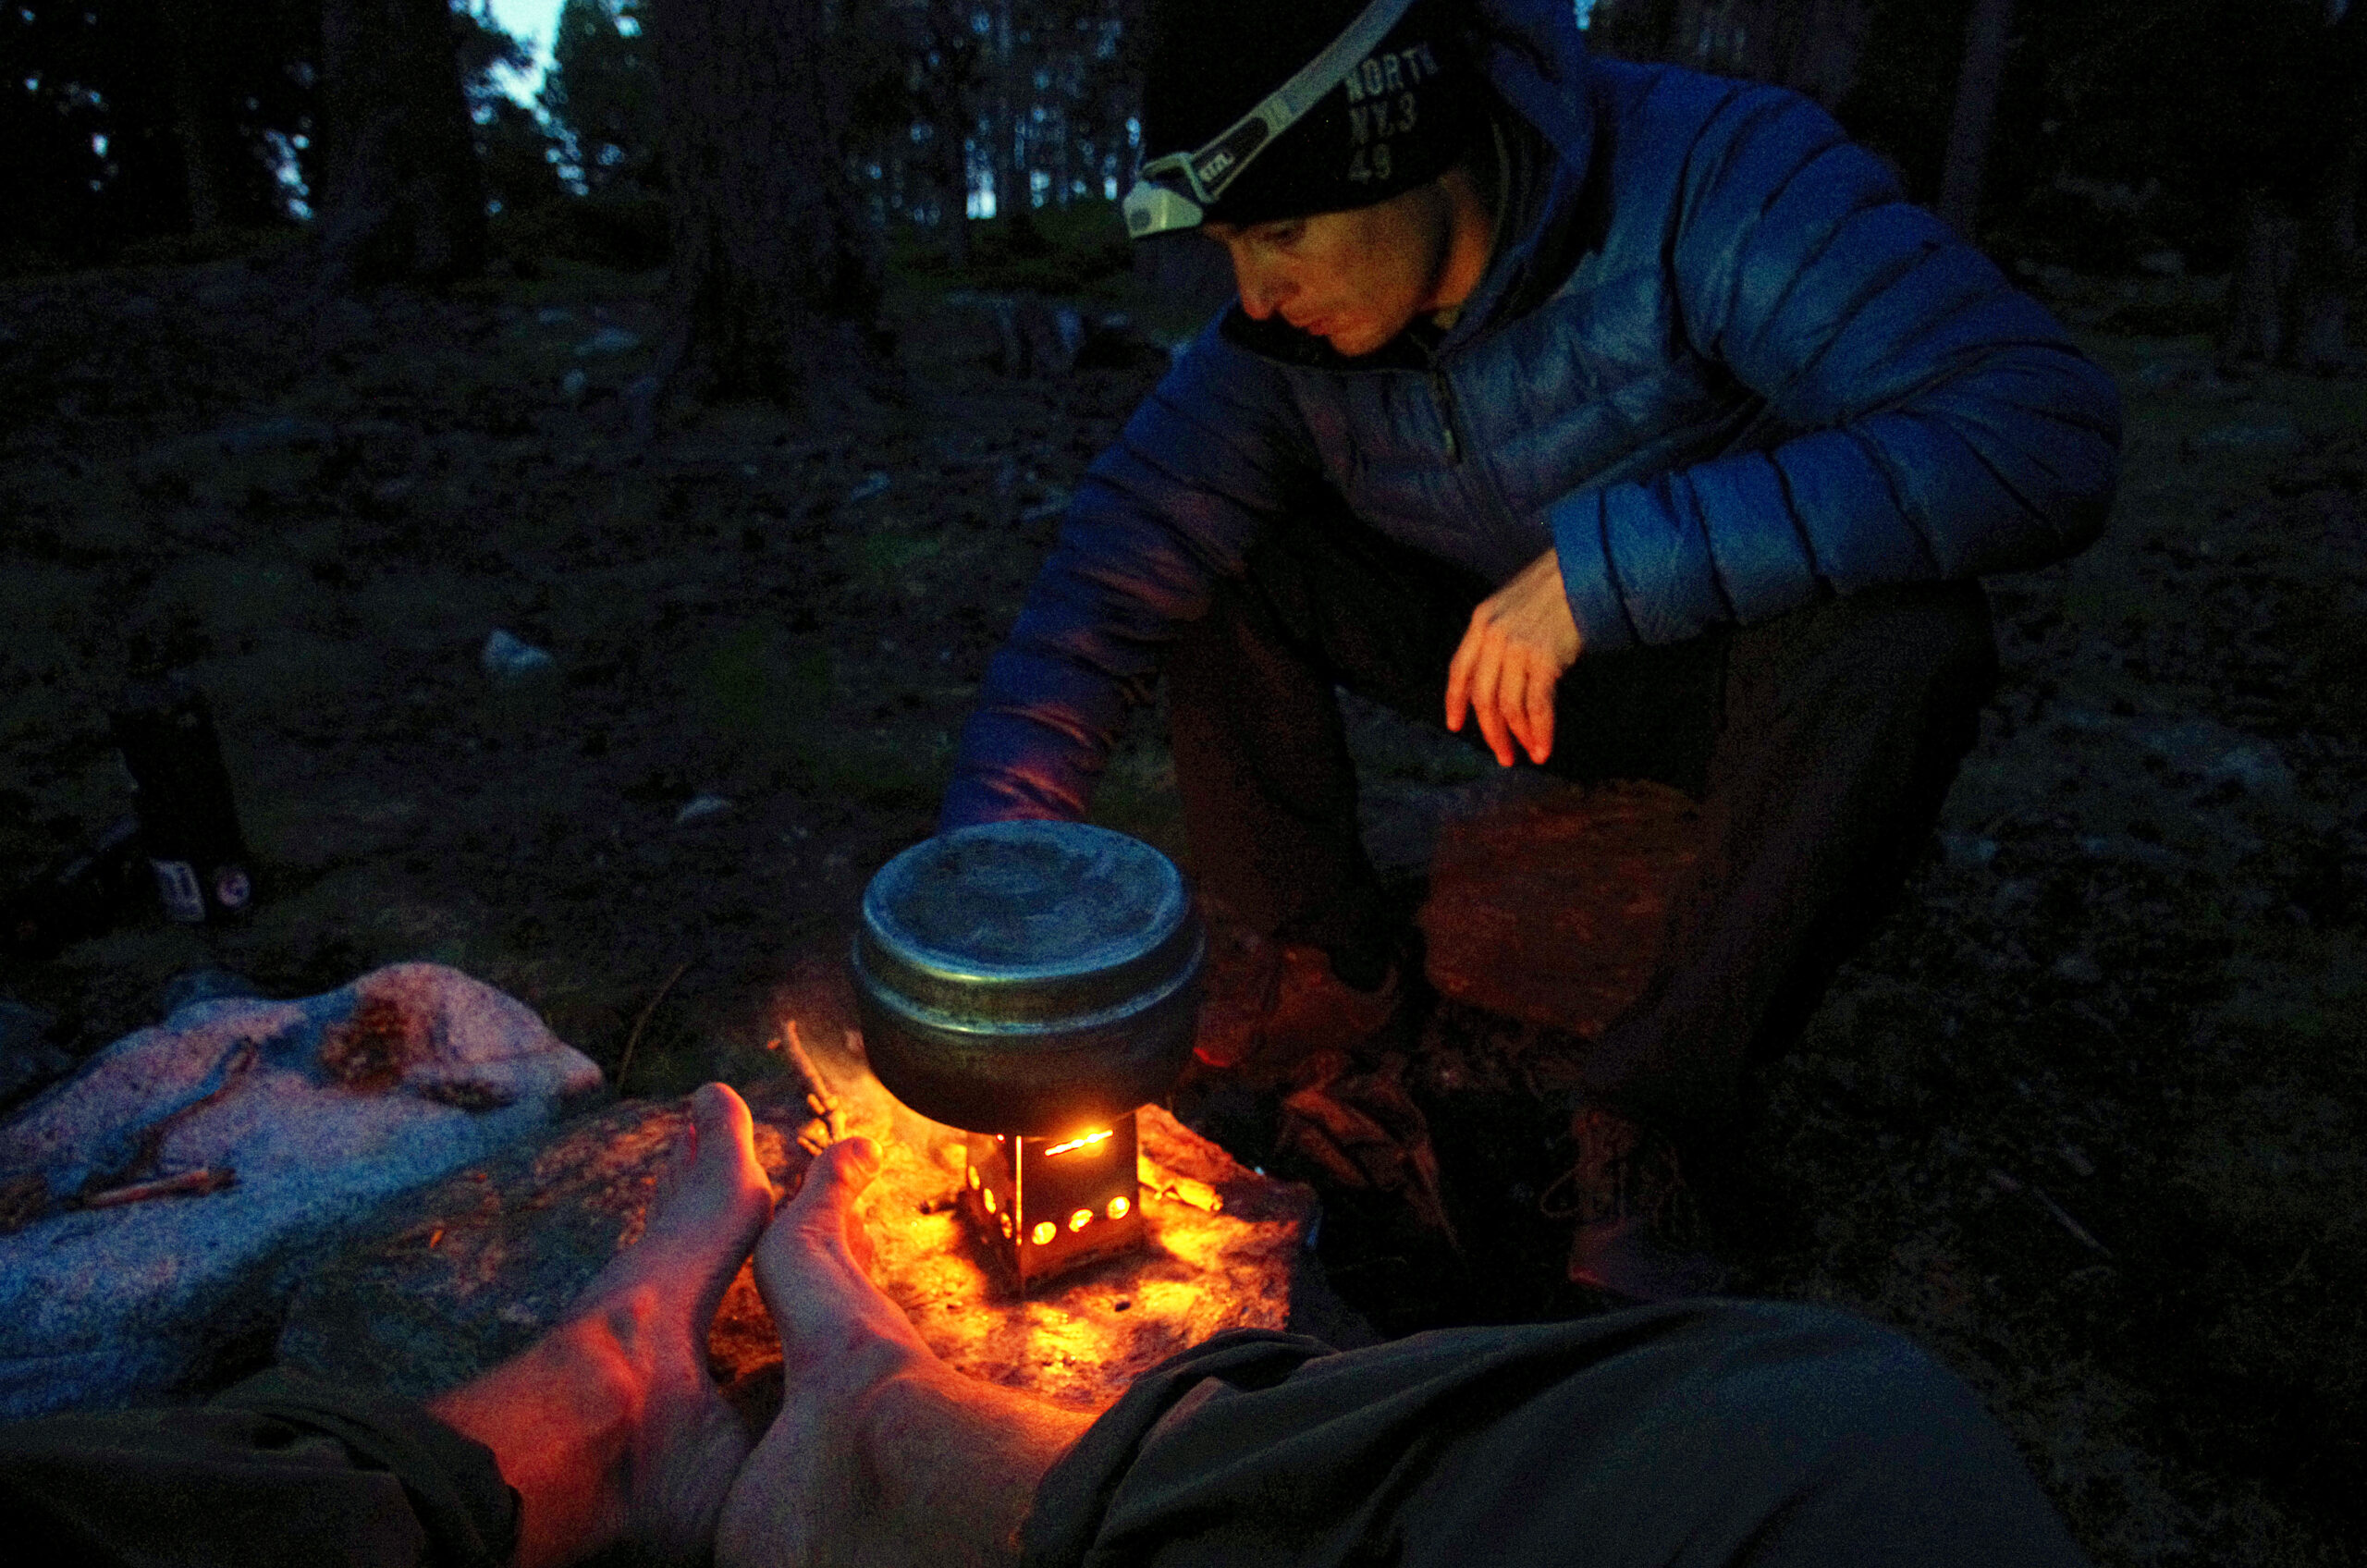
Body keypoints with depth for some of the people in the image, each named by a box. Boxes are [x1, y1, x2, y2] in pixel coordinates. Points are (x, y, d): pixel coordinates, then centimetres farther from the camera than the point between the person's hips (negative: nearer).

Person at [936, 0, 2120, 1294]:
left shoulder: (1709, 179, -27)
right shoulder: (1282, 339, -13)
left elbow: (2046, 438, -36)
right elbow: (1105, 587, -16)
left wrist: (1603, 562, -40)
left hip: (1722, 667, -3)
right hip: (1499, 648, 4)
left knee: (1905, 640, -36)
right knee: (1201, 548, -12)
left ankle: (1645, 1119, -19)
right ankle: (1330, 960, 2)